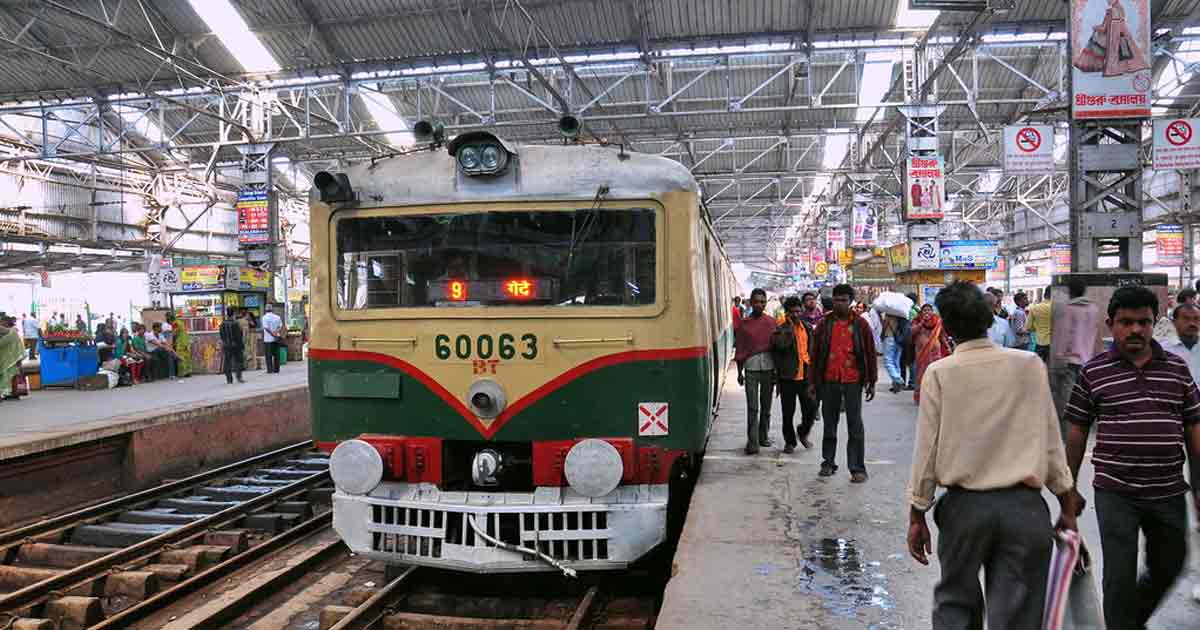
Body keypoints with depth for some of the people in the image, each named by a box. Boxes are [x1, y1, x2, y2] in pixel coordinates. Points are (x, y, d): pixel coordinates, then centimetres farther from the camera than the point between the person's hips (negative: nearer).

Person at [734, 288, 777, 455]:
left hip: (768, 367, 2)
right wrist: (739, 372, 2)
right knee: (752, 407, -5)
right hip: (751, 367, -1)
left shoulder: (771, 322, 3)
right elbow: (739, 349, 4)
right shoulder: (744, 323, 2)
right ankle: (752, 442, -5)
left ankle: (764, 436, 24)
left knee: (766, 405, 11)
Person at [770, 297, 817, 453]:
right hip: (788, 377, -3)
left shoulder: (808, 327, 10)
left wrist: (812, 368, 14)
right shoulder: (781, 329, -6)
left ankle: (803, 433, 29)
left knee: (811, 408, 3)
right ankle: (790, 441, 21)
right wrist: (790, 326, -20)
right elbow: (780, 345, -24)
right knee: (788, 412, 6)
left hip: (806, 375, 4)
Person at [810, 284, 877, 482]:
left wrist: (871, 382, 1)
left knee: (855, 426, 0)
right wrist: (813, 382, 7)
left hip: (853, 381, -2)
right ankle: (828, 463, 24)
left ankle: (857, 468, 6)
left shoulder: (860, 324, 0)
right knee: (829, 424, 12)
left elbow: (870, 354, 3)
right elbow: (815, 354, 8)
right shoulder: (825, 324, 5)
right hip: (829, 381, 2)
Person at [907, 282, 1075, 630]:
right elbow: (1051, 440, 1)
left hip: (964, 506, -1)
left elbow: (927, 448, -5)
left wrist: (917, 514, 3)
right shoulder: (1030, 365, -3)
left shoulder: (939, 373, -7)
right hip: (1024, 507, 1)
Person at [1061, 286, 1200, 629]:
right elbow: (1076, 434, 2)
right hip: (1116, 494, -3)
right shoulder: (1093, 372, -3)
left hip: (1169, 494, 3)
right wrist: (1069, 489, 2)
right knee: (1120, 577, 0)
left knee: (1167, 569, 18)